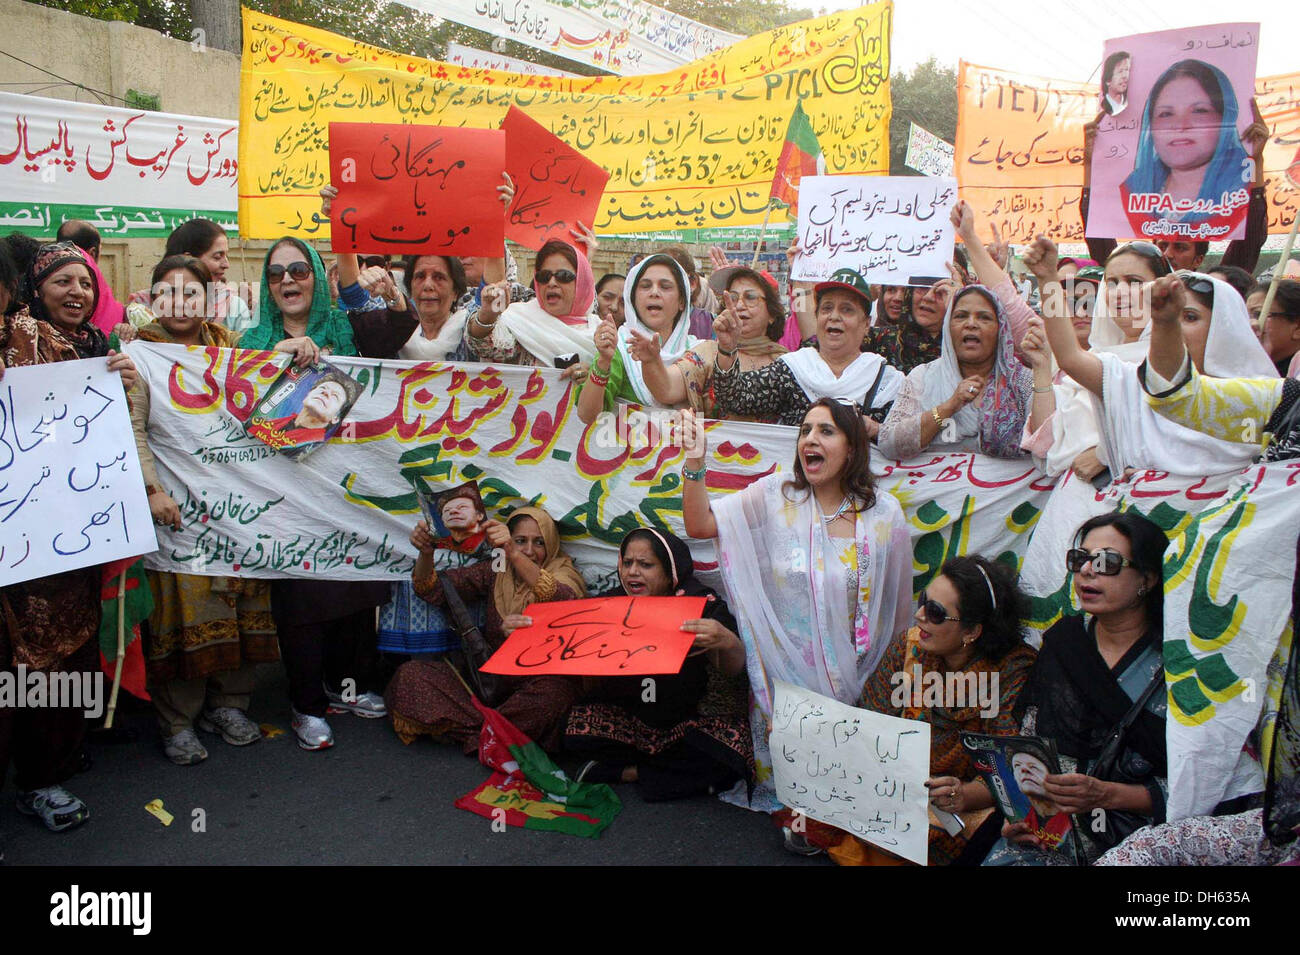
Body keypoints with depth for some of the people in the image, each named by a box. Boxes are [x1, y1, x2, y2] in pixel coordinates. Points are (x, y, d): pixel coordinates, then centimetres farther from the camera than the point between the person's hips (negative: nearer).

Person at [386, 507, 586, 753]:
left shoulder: (563, 573, -5)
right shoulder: (495, 573, 7)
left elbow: (565, 602, -31)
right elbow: (434, 591, 1)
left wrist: (514, 555, -46)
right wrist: (426, 554, -22)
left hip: (537, 681, -3)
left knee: (556, 691, -39)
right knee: (411, 674, -16)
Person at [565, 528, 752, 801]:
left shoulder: (702, 604, -11)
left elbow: (733, 671, -21)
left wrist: (728, 643, -45)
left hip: (691, 717, -2)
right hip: (626, 715, 2)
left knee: (728, 747, -31)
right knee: (574, 730, -24)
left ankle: (627, 772, -7)